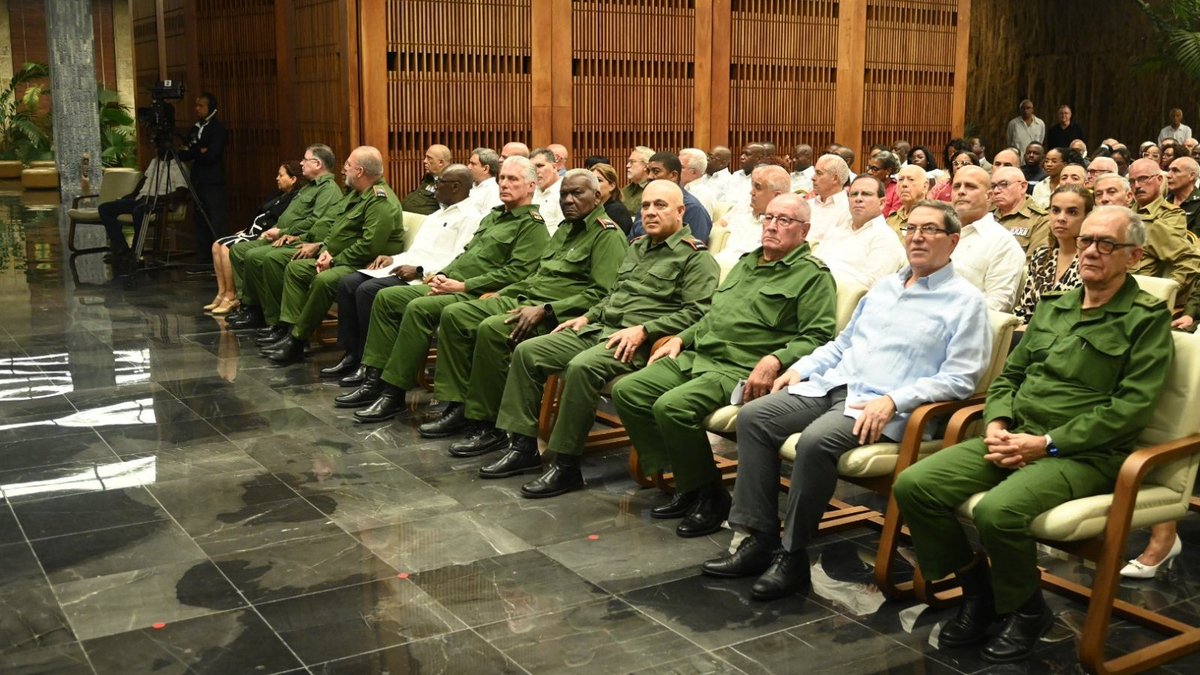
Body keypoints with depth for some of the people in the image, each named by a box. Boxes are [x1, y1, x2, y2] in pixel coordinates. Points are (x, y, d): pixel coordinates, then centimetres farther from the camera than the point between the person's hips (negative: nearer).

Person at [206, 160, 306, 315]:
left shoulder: (295, 198, -11)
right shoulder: (281, 196, 21)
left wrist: (262, 236, -24)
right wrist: (246, 230, 15)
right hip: (253, 233, 11)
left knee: (228, 248, -23)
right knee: (217, 246, 3)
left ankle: (231, 297, -15)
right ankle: (222, 294, 0)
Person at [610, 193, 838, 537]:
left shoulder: (813, 275, -1)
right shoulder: (747, 262, 24)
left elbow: (816, 337, -11)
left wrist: (775, 360, -26)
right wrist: (680, 339, 17)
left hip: (743, 371, -9)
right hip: (698, 356, 9)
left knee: (672, 406, -30)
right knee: (626, 391, -5)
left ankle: (709, 496, -9)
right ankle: (685, 484, 0)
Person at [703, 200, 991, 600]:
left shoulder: (965, 301, 0)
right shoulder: (886, 285, 22)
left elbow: (958, 379, -8)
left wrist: (893, 400, -20)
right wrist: (800, 368, 12)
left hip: (883, 407, -7)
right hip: (831, 385, 7)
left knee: (816, 441, -34)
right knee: (753, 417, -12)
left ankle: (793, 556, -17)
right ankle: (759, 539, -11)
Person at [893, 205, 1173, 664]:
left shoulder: (1147, 318, -2)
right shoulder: (1051, 308, 18)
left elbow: (1130, 407, -11)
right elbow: (1009, 375, 22)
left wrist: (1046, 444, -16)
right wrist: (997, 425, 0)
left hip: (1085, 454, -6)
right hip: (1016, 439, 7)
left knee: (997, 510, -34)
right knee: (913, 485, -13)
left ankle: (1027, 610, -3)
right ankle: (978, 590, 6)